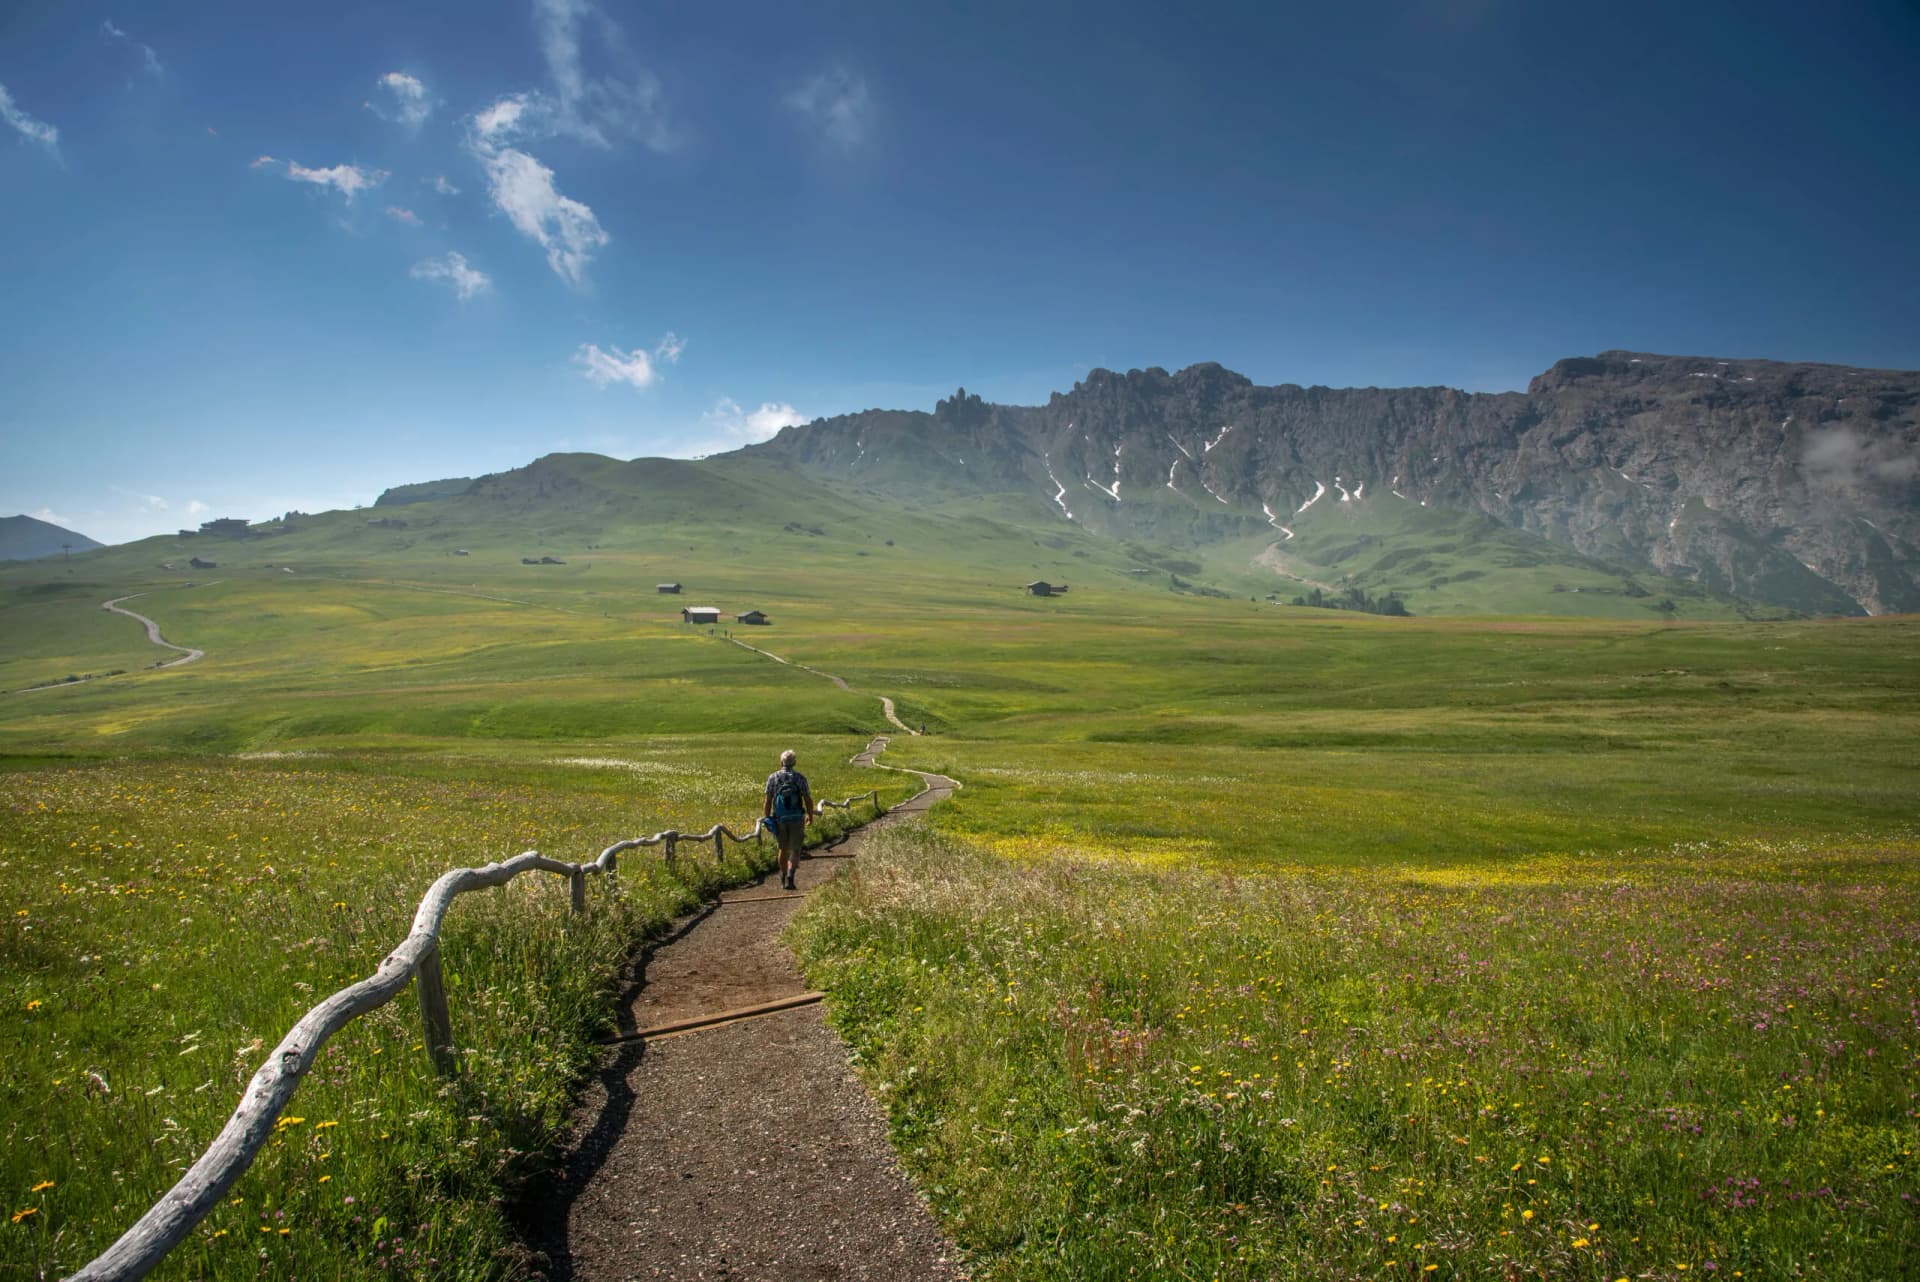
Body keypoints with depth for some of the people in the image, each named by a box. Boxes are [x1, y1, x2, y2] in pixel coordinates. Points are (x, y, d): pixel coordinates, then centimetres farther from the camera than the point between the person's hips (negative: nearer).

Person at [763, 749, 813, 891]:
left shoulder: (773, 777, -3)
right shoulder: (800, 778, -6)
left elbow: (768, 801, -3)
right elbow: (808, 799, -3)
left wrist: (766, 818, 4)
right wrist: (810, 815, 12)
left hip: (779, 819, 2)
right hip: (796, 819, -2)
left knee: (783, 849, 18)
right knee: (795, 850, 3)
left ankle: (784, 879, 26)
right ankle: (790, 875, -18)